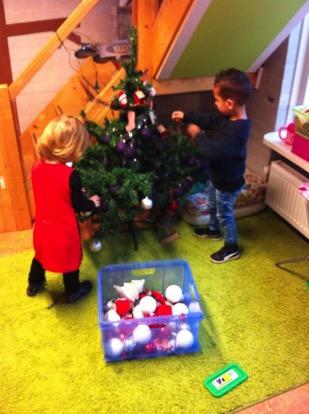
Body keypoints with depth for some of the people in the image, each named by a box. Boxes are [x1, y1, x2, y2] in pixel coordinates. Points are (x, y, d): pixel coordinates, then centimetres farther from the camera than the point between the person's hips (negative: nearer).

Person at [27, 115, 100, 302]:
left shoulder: (37, 167, -8)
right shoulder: (70, 175, -27)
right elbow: (79, 204, -17)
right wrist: (93, 203, 4)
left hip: (43, 226, 6)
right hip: (64, 229, -5)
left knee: (41, 254, 29)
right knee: (71, 259, 19)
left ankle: (34, 285, 50)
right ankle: (73, 292, 40)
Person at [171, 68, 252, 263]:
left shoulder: (236, 131, -38)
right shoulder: (230, 117, -8)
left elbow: (212, 150, -41)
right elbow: (209, 119, 9)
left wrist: (197, 134, -26)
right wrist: (186, 116, 4)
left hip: (228, 183, -9)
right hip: (218, 176, 9)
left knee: (225, 214, 11)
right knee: (213, 206, 30)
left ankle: (232, 248, 33)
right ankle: (213, 230, 56)